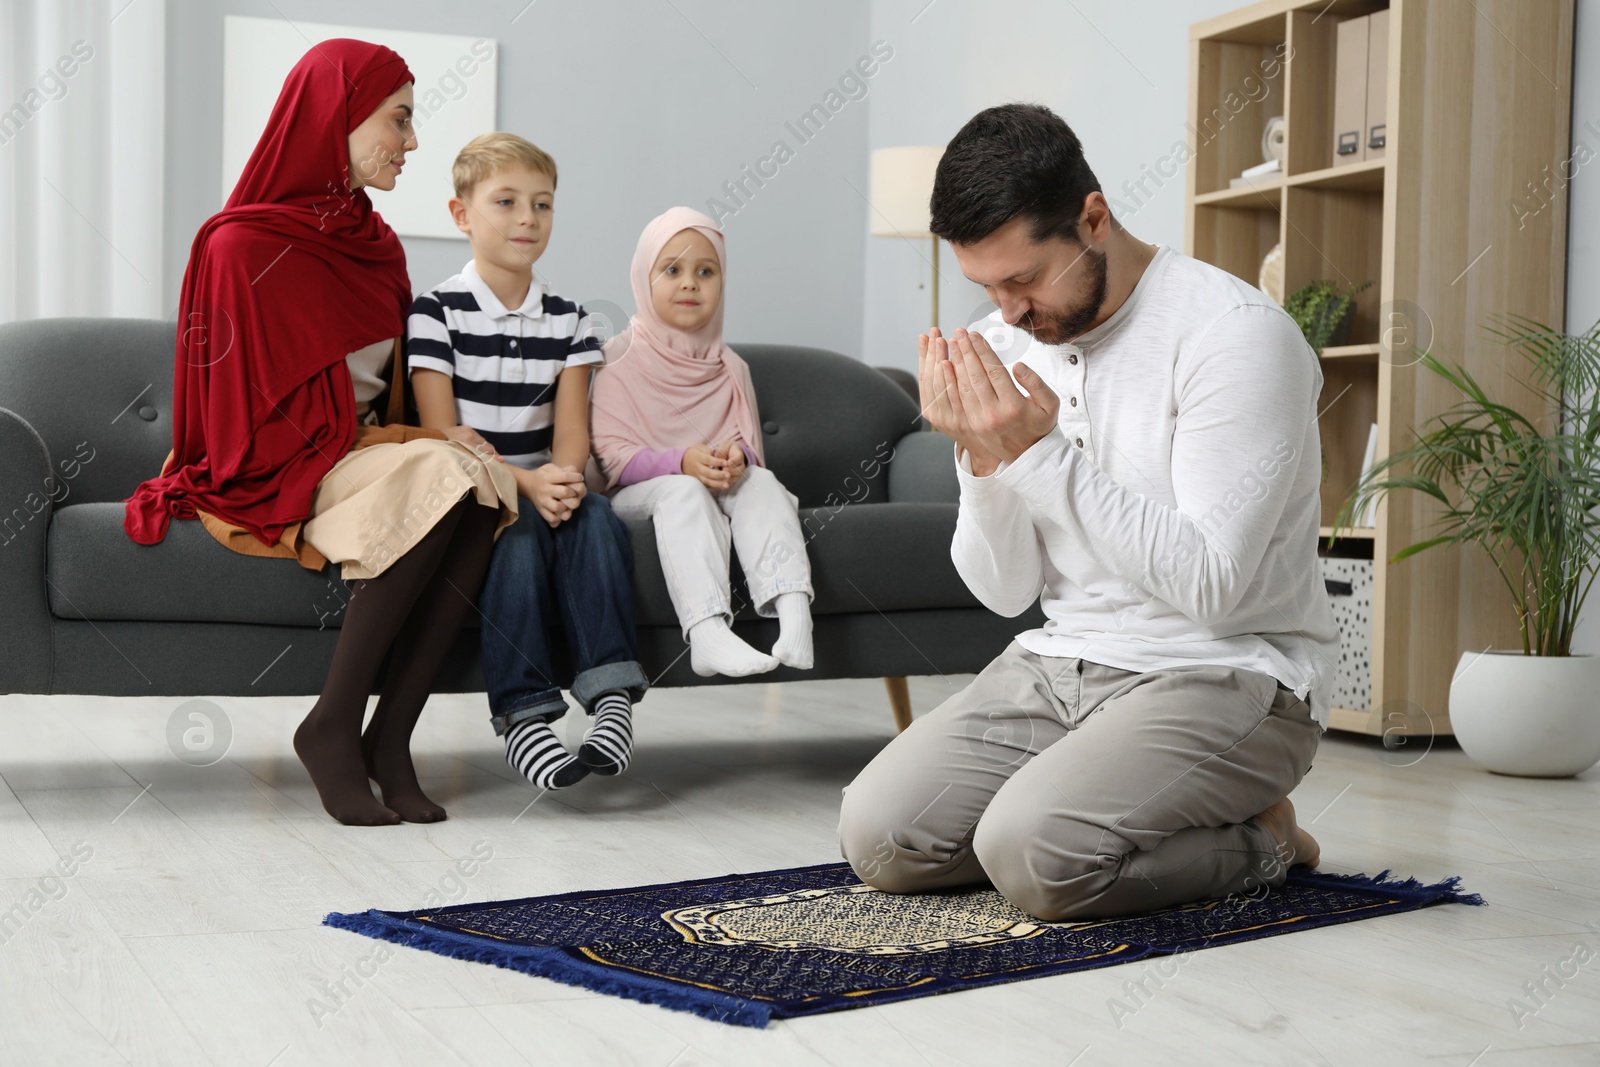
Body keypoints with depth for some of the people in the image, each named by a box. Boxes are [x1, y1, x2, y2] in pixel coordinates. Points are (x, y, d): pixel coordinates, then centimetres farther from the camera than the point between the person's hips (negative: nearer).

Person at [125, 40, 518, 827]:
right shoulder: (244, 245, -9)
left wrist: (398, 441, -2)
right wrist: (400, 450, -13)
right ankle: (332, 729, -22)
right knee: (445, 479, -32)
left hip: (363, 456, 6)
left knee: (483, 492, -26)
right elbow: (255, 414, -10)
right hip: (274, 479, -6)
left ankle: (388, 737, -24)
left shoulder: (375, 245, 14)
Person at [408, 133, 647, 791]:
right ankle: (523, 714, -32)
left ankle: (611, 694, -33)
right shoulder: (437, 312, -2)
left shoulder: (567, 319, 12)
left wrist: (563, 479, -21)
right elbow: (442, 434, -11)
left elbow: (572, 429, 3)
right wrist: (524, 482, -24)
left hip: (545, 486, 4)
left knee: (595, 516, -27)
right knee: (519, 535, -33)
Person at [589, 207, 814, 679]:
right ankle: (708, 633, -54)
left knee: (762, 483, -27)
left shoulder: (729, 368, 15)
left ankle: (793, 614, -46)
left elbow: (750, 445, 8)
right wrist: (681, 462, -26)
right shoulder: (620, 358, 1)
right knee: (683, 491, -36)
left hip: (719, 483, 4)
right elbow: (612, 456, -9)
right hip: (638, 494, -4)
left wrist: (737, 456, -19)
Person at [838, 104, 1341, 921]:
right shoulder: (1006, 342, 4)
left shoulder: (1238, 335, -16)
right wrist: (982, 456, -16)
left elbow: (1211, 587, -23)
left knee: (1033, 855, -28)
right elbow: (1004, 591, 4)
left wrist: (1041, 453, -26)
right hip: (1060, 661, 7)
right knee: (877, 835, -9)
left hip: (1228, 675, -7)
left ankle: (1255, 841, 0)